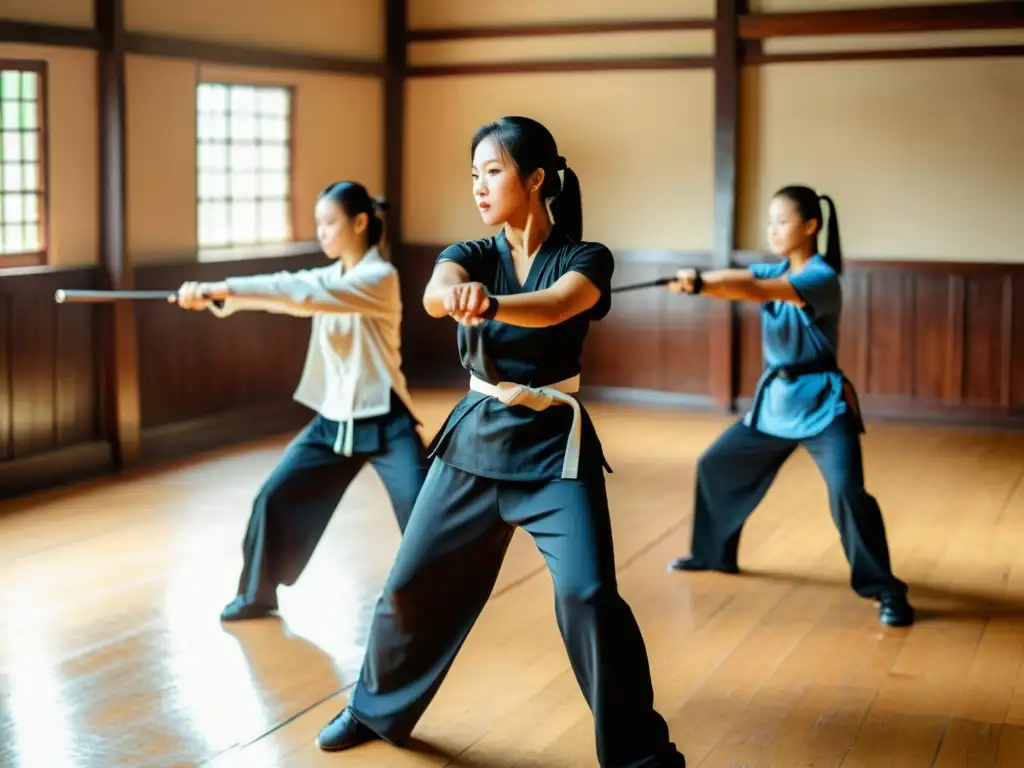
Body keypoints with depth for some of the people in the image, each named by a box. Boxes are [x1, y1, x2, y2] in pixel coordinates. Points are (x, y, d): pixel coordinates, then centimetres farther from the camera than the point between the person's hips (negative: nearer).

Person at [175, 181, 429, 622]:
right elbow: (292, 292, -9)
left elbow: (302, 293, -28)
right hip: (333, 421, 7)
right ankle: (257, 595, 22)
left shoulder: (380, 277, -15)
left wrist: (227, 289, -35)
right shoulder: (329, 276, 8)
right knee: (274, 498, 5)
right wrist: (215, 295, -27)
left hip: (385, 424, -6)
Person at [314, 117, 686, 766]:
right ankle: (377, 708, 35)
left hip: (553, 447, -3)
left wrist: (487, 303, -53)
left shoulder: (584, 259, -9)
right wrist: (459, 293, -50)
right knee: (413, 584, 8)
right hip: (474, 439, 4)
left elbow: (555, 306, -32)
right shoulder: (470, 255, -1)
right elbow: (435, 294, -25)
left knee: (589, 596, -17)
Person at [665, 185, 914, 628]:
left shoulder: (822, 277, -18)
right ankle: (713, 553, 36)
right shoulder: (775, 271, 8)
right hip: (774, 399, 8)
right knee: (715, 466, 14)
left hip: (822, 403, -8)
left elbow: (758, 290, -32)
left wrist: (701, 285, -43)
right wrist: (699, 281, -33)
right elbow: (738, 279, -11)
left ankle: (886, 591, -10)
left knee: (847, 492, -23)